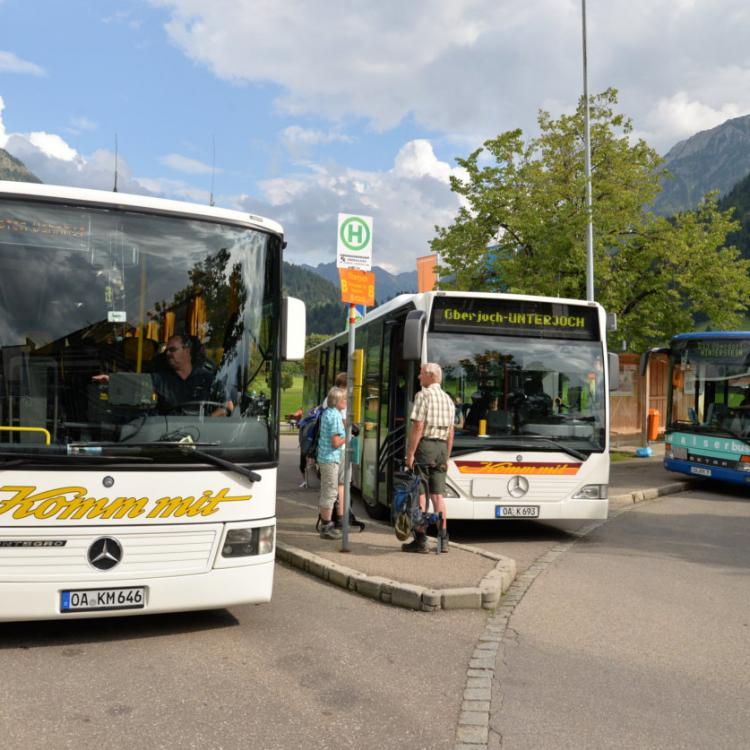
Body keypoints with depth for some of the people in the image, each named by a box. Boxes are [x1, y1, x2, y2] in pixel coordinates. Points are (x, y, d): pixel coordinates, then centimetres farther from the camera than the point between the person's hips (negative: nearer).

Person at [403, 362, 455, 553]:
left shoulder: (423, 395, -8)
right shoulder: (448, 399, 14)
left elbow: (418, 426, -15)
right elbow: (450, 432, 15)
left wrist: (410, 453, -14)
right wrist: (446, 457, 20)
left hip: (424, 446, -7)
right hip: (441, 447, 7)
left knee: (419, 494, -2)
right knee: (438, 495, 9)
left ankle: (420, 540, -2)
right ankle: (443, 539, 9)